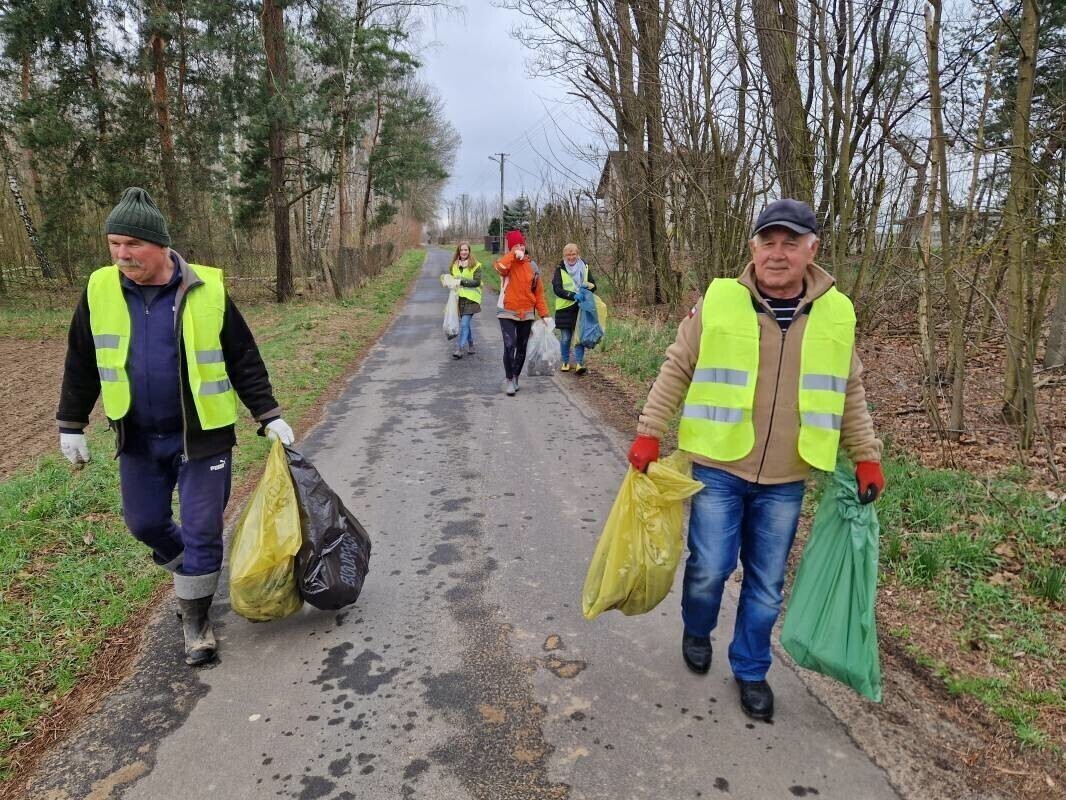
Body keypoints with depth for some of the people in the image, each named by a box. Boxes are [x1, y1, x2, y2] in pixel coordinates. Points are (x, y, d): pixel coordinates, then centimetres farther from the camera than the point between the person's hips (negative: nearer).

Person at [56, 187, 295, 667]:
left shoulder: (207, 290, -11)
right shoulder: (101, 290, -2)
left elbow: (243, 360, -5)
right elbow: (82, 362, 8)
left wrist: (269, 417, -8)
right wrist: (71, 425, 10)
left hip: (201, 436, -3)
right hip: (138, 438, 4)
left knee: (201, 530, 2)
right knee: (144, 522, 16)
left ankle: (195, 620, 21)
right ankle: (188, 569, 46)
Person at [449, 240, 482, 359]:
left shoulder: (475, 265, -6)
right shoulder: (454, 265, 11)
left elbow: (477, 282, -13)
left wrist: (461, 280, -19)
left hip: (470, 299, -5)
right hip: (459, 298, 5)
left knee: (464, 324, -12)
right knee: (466, 323, 14)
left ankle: (459, 349, -11)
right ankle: (470, 345, 29)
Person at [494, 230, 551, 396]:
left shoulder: (532, 266, 5)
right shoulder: (508, 263, -3)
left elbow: (539, 292, 6)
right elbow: (500, 267, -31)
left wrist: (544, 314, 3)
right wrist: (514, 254, -23)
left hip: (526, 314, 3)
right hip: (507, 313, -3)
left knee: (522, 348, 11)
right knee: (509, 346, -14)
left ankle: (515, 377, 27)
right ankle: (509, 379, -1)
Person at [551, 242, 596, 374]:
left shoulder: (585, 268, 9)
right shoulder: (560, 270, 2)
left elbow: (593, 286, 11)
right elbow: (557, 289, -9)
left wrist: (587, 287, -14)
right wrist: (573, 295, -22)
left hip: (581, 308, 1)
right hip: (564, 308, -1)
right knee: (565, 338, 5)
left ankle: (579, 363, -2)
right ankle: (565, 362, 19)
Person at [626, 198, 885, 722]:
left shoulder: (835, 314, 0)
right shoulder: (719, 301, -8)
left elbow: (849, 393, 11)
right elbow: (676, 370, -2)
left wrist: (866, 456, 10)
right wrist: (649, 432, -4)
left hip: (785, 480, 3)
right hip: (718, 467, -2)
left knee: (767, 583, 13)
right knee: (709, 568, 4)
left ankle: (751, 669, 35)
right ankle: (696, 631, 38)